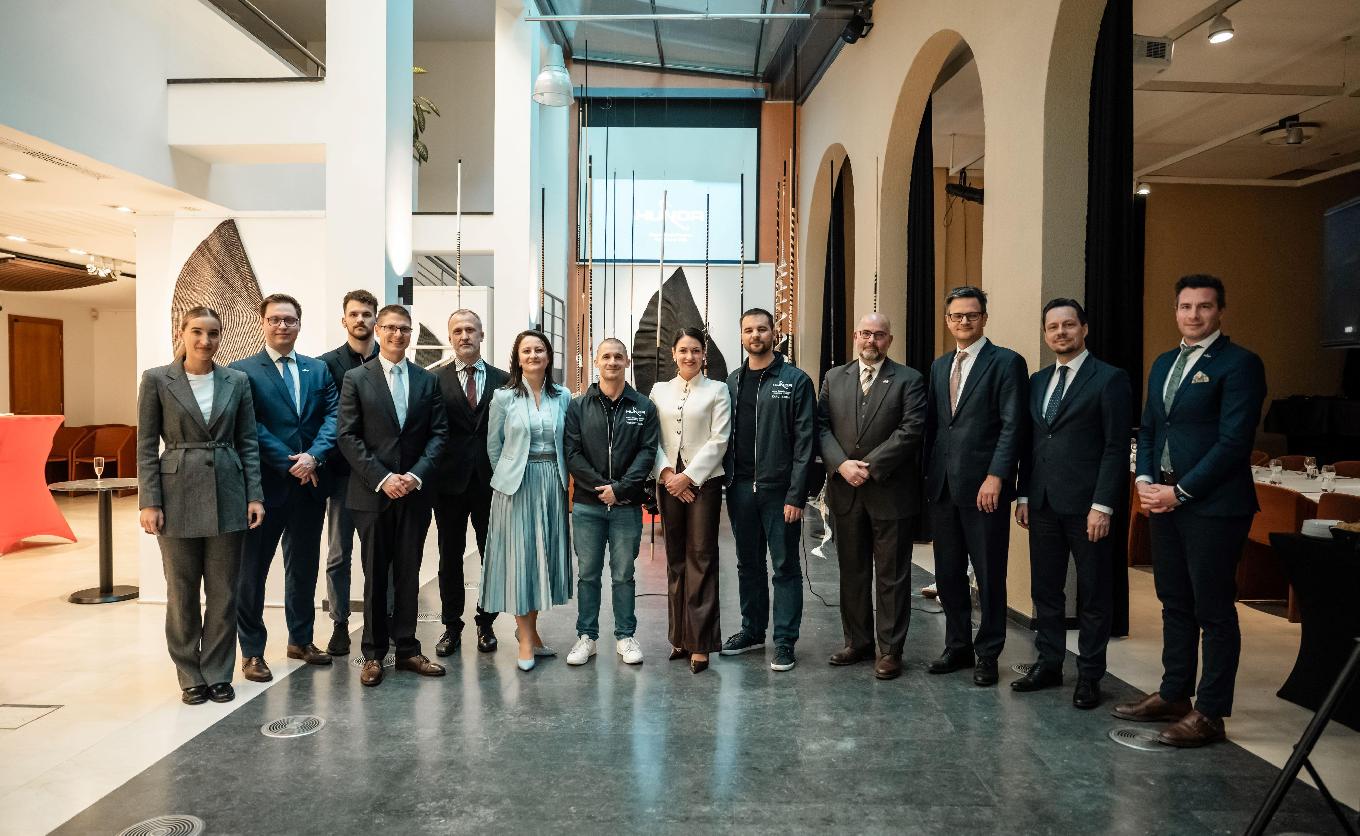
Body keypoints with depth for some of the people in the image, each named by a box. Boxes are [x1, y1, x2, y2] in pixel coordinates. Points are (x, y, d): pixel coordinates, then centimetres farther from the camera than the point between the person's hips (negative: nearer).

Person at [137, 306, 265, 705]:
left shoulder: (237, 381, 5)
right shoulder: (156, 380, 0)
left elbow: (248, 442, 6)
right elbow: (146, 447, -1)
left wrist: (254, 496, -1)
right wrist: (149, 503, -7)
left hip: (227, 495, 2)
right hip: (178, 496, -1)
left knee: (224, 593, 7)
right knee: (182, 593, 8)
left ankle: (218, 673, 20)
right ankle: (191, 676, 22)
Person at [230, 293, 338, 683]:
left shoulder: (319, 370, 10)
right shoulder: (243, 371, -2)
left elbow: (332, 417, 0)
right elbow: (251, 428, -11)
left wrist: (313, 456, -16)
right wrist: (290, 464, -16)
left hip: (311, 484, 4)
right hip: (265, 485, -4)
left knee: (304, 566, 15)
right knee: (252, 569, 5)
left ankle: (301, 639, 30)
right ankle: (252, 651, 17)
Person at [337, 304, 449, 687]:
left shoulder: (427, 380, 8)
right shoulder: (356, 378, 1)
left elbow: (438, 433, 4)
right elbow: (348, 436, -5)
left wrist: (416, 475, -11)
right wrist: (382, 478, -14)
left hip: (414, 492, 2)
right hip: (372, 493, -2)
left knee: (408, 574, 9)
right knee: (375, 576, 7)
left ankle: (407, 649, 19)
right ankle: (374, 653, 18)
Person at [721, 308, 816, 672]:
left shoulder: (796, 381, -4)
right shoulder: (732, 382, 10)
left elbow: (805, 440, -8)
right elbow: (725, 435, 11)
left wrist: (796, 495, -14)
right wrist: (727, 480, 2)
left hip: (779, 491, -4)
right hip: (740, 489, 4)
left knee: (785, 567, 4)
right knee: (748, 564, 15)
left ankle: (785, 642, 13)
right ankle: (752, 630, 29)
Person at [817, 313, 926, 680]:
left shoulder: (909, 380, 0)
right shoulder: (834, 378, 11)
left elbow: (911, 429, -11)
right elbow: (822, 427, 5)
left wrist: (871, 466, -16)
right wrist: (841, 464, -11)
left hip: (891, 492, -4)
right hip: (846, 489, 4)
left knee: (892, 576, 4)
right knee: (852, 573, 12)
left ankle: (889, 649, 13)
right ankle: (857, 641, 24)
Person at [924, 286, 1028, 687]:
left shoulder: (1006, 363, -4)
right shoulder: (939, 366, 15)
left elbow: (1012, 426, -11)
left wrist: (996, 477, -18)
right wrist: (928, 474, 9)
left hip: (983, 487, -6)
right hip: (942, 486, 6)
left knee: (989, 576, 5)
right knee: (948, 574, 12)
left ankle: (987, 654, 18)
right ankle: (957, 647, 26)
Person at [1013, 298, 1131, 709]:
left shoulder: (1109, 379, -6)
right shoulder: (1037, 381, 13)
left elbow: (1117, 448, -10)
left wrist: (1103, 505, -15)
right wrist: (1024, 495, 10)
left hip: (1086, 504, -6)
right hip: (1043, 503, 6)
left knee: (1093, 593, 6)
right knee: (1045, 589, 12)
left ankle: (1089, 675, 17)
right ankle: (1048, 664, 24)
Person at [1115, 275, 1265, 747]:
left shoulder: (1239, 364, -8)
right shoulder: (1163, 364, 15)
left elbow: (1234, 441, -15)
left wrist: (1181, 491, -15)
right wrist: (1144, 480, 2)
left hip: (1213, 506, -7)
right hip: (1164, 502, 7)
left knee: (1214, 610, 1)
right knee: (1175, 604, 15)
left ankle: (1210, 714, 11)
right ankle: (1173, 696, 26)